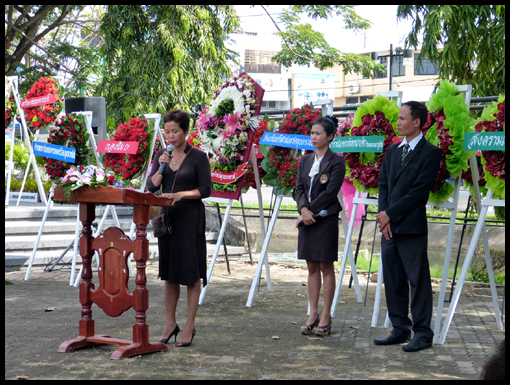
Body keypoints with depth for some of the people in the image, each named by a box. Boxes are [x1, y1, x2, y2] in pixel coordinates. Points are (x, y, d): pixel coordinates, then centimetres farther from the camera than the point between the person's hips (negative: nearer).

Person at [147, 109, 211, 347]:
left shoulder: (198, 157, -5)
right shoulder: (162, 155, 9)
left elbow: (205, 190, -7)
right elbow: (152, 187, 5)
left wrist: (181, 194, -20)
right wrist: (162, 166, -9)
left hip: (190, 218, -5)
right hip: (167, 216, 5)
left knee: (191, 273, -1)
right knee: (169, 271, 10)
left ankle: (189, 327, 6)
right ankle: (170, 324, 20)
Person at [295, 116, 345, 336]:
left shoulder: (336, 162, -6)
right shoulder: (305, 161, 13)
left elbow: (330, 192, -12)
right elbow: (299, 188, 7)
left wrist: (311, 211, -13)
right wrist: (303, 209, -11)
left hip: (326, 219, -6)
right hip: (307, 219, 6)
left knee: (326, 267, 0)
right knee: (312, 268, 9)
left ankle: (326, 317, 6)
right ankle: (313, 314, 14)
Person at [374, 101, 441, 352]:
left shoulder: (430, 152, -5)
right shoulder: (392, 151, 17)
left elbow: (420, 190, -12)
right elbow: (383, 185, 13)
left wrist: (390, 213, -12)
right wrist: (383, 215, -2)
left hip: (412, 227, -7)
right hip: (389, 226, 7)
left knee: (418, 280, -2)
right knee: (393, 281, 10)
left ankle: (422, 334, 4)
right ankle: (400, 329, 19)